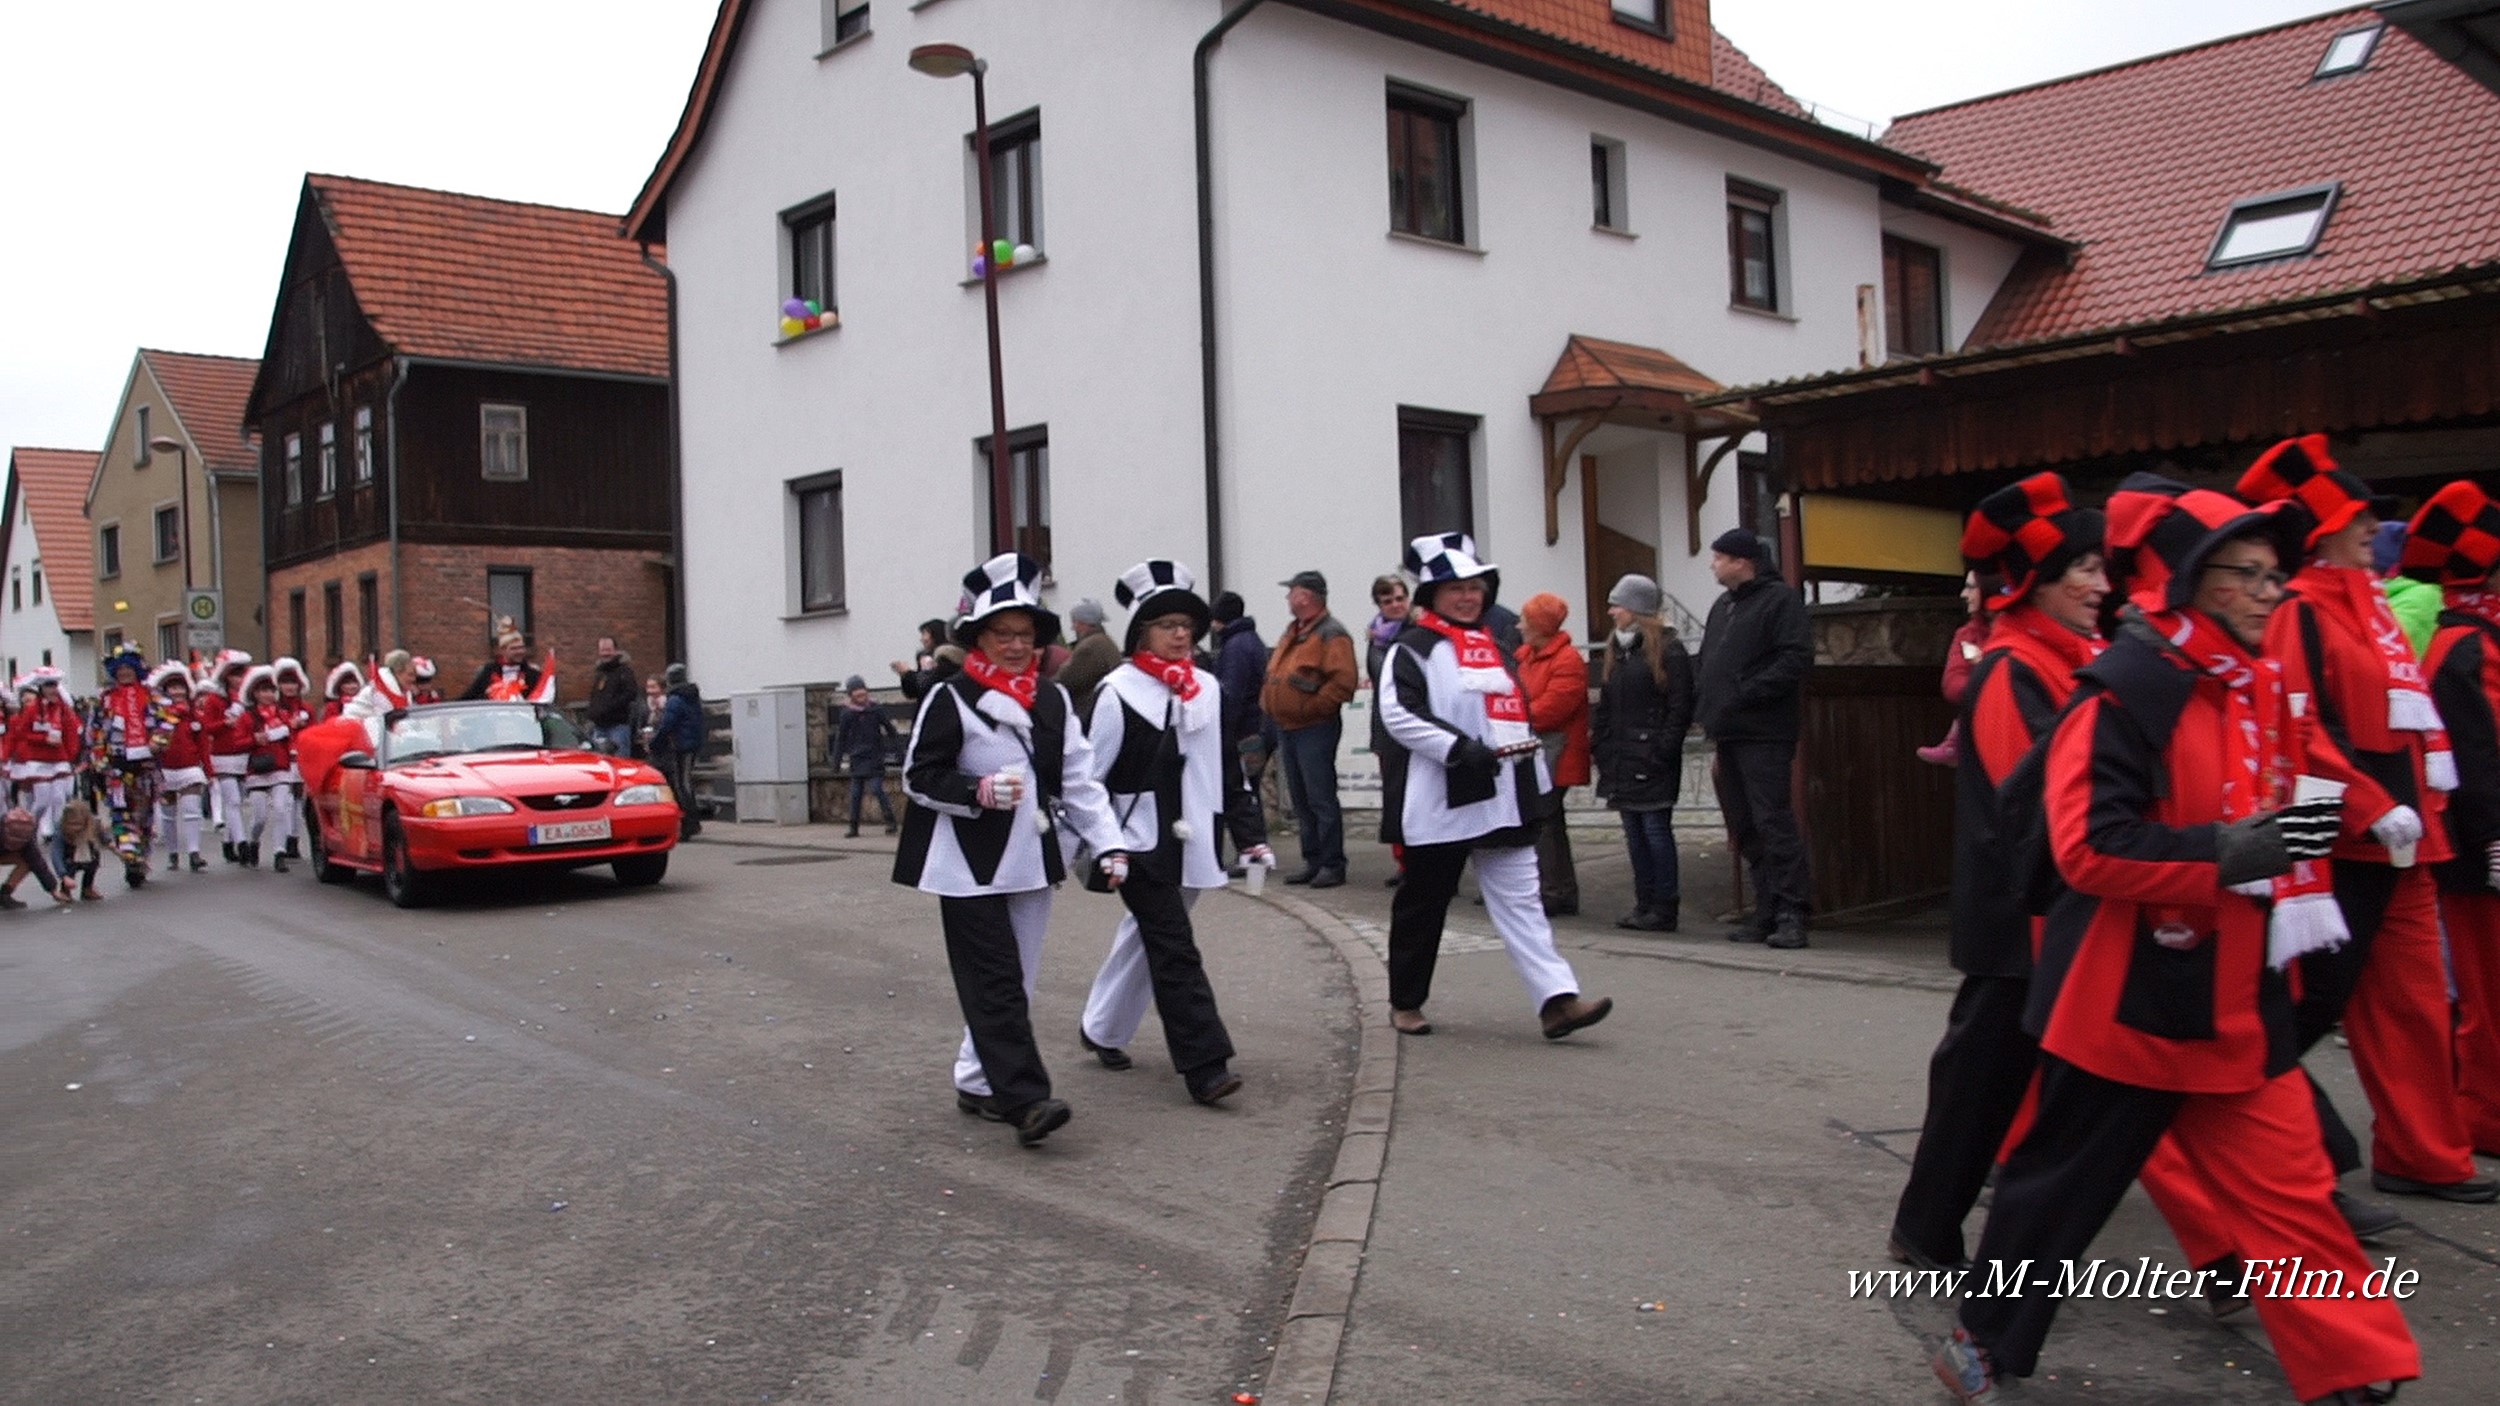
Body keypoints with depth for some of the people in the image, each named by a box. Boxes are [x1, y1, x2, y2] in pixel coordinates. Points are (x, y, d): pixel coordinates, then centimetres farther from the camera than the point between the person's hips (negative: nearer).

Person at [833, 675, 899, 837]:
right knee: (856, 793, 5)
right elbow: (841, 738, 6)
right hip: (857, 758, 2)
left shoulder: (875, 709, -2)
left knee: (877, 788, -13)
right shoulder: (846, 714, 1)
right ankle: (854, 828, 12)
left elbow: (890, 730, 7)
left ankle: (890, 822, -6)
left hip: (875, 756, -2)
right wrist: (839, 759, 3)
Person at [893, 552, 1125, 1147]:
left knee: (1017, 981, 11)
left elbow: (1078, 779, 9)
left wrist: (1107, 844, 0)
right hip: (970, 866, -6)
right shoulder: (949, 699, -5)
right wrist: (977, 791, -21)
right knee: (995, 982, -11)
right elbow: (918, 776, -5)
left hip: (1031, 860, 6)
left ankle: (977, 1082, 23)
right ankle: (1024, 1098, -14)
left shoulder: (1053, 701, 11)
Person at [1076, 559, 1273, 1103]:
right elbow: (1091, 773, -6)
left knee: (1144, 939, 17)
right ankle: (1206, 1066, -8)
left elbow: (1229, 768, 14)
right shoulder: (1119, 692, -8)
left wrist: (1251, 834, 11)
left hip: (1190, 843, 6)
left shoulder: (1209, 690, 8)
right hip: (1140, 844, -6)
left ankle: (1101, 1030, 35)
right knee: (1175, 952, -8)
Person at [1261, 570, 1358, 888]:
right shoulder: (1292, 632, 18)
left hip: (1315, 729, -9)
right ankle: (1313, 861, 20)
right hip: (1286, 728, 9)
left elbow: (1343, 681, -22)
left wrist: (1310, 706, -18)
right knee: (1301, 801, 13)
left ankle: (1332, 865, -1)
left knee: (1321, 799, -7)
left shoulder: (1331, 634, -12)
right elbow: (1273, 672, 27)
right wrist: (1267, 701, 13)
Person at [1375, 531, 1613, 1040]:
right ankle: (1405, 1002, 20)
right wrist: (1460, 748, -24)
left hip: (1503, 798, 6)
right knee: (1423, 904, 6)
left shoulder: (1495, 647, 19)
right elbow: (1400, 715, -16)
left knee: (1521, 900, -2)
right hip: (1439, 802, -6)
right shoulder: (1412, 650, -4)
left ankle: (1557, 999, -8)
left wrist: (1536, 780, 17)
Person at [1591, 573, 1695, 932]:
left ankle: (1665, 907, 0)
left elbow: (1680, 707, -13)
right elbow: (1605, 705, 19)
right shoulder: (1615, 650, 16)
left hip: (1650, 758, -8)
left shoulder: (1668, 650, -8)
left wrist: (1664, 750, -18)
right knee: (1634, 832, 10)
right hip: (1621, 760, 8)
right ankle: (1644, 903, 17)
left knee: (1655, 828, -5)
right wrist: (1598, 742, 10)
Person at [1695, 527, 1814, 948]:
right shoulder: (1722, 606, 21)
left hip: (1763, 735, -9)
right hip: (1729, 735, 9)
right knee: (1746, 830, 9)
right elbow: (1707, 668, 26)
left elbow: (1796, 658, -16)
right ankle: (1767, 913, 14)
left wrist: (1747, 692, -20)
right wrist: (1708, 714, 13)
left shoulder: (1780, 599, -5)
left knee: (1773, 822, -11)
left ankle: (1791, 915, -9)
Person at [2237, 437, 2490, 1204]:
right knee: (2315, 1001, -1)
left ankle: (2426, 1158, 23)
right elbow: (2298, 731, -22)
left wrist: (2422, 805, 16)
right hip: (2347, 842, -9)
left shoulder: (2366, 602, 15)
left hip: (2401, 839, 9)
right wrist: (2374, 807, -23)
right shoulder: (2301, 611, -13)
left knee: (2414, 1001, 13)